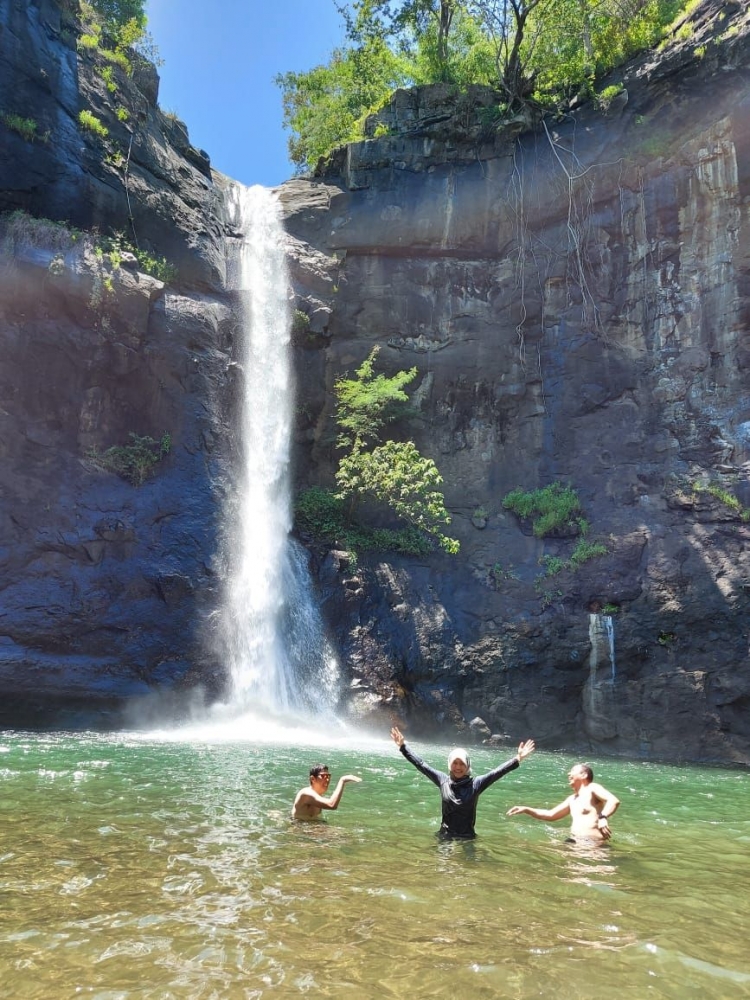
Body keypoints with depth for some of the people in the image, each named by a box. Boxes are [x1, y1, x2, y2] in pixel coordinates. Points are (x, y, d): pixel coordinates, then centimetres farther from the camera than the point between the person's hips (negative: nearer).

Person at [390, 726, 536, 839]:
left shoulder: (475, 783, -6)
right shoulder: (443, 780, -1)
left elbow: (497, 772, -13)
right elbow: (421, 765, 2)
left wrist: (517, 759, -22)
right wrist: (403, 746, 2)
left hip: (467, 837, -1)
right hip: (445, 836, 1)